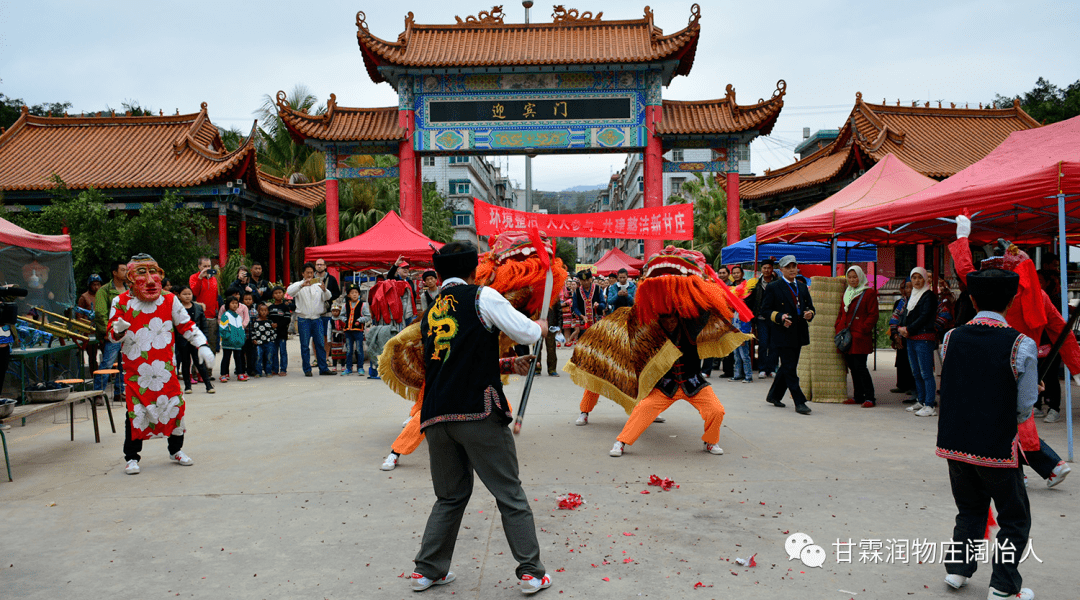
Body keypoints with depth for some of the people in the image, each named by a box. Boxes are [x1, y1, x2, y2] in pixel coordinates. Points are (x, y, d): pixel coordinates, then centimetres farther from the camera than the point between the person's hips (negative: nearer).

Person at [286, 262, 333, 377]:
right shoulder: (298, 285, 4)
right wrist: (302, 285, -29)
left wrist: (324, 290, -22)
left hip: (317, 318, 2)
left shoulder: (318, 285, 10)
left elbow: (328, 297, 0)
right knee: (305, 345, 2)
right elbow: (289, 292, -15)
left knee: (320, 344, 2)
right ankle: (307, 369, 9)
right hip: (303, 319, -2)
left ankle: (323, 368, 8)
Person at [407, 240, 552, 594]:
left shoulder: (430, 315, 19)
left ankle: (427, 570, 22)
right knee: (510, 495, 6)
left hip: (435, 416, 6)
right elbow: (526, 333, -1)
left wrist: (507, 365, 32)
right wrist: (541, 326, 22)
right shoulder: (481, 296, 0)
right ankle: (531, 572, 11)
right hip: (478, 413, -5)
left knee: (450, 497, 20)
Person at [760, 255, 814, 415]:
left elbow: (810, 306, 20)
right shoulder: (773, 288, -4)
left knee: (787, 367, 13)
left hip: (799, 334, 6)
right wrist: (779, 317, -20)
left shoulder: (802, 287, 15)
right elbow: (765, 310, -5)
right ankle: (799, 402, -2)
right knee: (790, 369, -6)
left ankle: (774, 396, 28)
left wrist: (810, 313, -3)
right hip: (783, 334, -6)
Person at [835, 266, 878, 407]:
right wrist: (837, 326, 10)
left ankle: (870, 397, -3)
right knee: (852, 367, 9)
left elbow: (873, 315, -7)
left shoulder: (869, 293, -3)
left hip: (860, 337, -7)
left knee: (860, 367, -10)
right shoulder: (846, 292, 17)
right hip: (846, 336, 7)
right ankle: (858, 396, 18)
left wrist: (863, 330, -15)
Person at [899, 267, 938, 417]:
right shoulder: (912, 296, 19)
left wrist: (908, 329, -15)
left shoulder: (929, 296, -6)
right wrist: (901, 328, -3)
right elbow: (905, 314, 16)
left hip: (924, 338, -8)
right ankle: (920, 402, 23)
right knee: (916, 373, 14)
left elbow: (924, 317, -15)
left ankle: (930, 406, -9)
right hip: (910, 339, 8)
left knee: (926, 373, -9)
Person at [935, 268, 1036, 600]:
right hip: (998, 447, -4)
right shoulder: (1021, 345, -13)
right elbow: (1025, 407, -8)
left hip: (955, 442, 4)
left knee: (970, 510, 24)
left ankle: (958, 567, 25)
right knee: (1014, 518, 15)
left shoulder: (951, 338, -2)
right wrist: (1013, 418, 13)